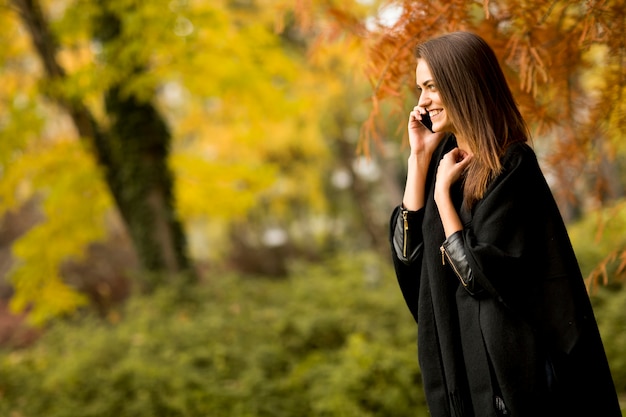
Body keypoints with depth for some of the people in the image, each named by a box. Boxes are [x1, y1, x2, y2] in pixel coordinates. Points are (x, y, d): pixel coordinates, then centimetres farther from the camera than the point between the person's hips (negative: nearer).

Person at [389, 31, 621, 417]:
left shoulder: (511, 165, -17)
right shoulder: (446, 156, 4)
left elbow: (480, 274, -20)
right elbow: (407, 250, -1)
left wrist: (442, 193, -16)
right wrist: (418, 159, -4)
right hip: (455, 349, 7)